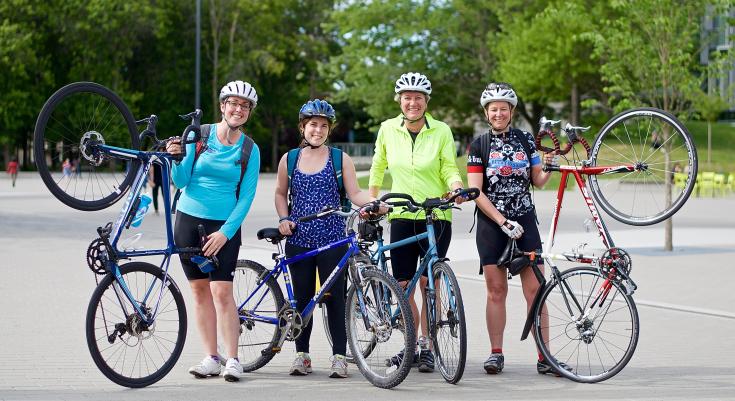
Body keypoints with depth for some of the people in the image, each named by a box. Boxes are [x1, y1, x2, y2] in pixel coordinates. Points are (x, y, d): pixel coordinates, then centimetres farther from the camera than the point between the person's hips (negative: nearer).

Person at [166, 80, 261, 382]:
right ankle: (211, 358, 10)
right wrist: (176, 158, -22)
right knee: (200, 289, 4)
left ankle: (232, 360, -3)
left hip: (224, 226, -2)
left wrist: (226, 232, -11)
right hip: (189, 219, 2)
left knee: (222, 292, -10)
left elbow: (246, 197, -2)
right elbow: (182, 181, -1)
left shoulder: (250, 149, 0)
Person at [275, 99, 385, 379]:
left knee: (335, 298, -3)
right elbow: (281, 194, 18)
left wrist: (374, 203, -19)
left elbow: (354, 193, -1)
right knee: (302, 298, 6)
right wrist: (283, 219, 2)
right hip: (298, 239, 2)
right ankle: (302, 355, 15)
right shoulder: (289, 160, 9)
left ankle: (339, 357, 3)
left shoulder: (340, 159, 4)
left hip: (332, 239, -2)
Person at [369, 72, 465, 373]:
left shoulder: (441, 131, -3)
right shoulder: (388, 129, 3)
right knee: (403, 285, 1)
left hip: (436, 215, -2)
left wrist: (457, 188, -21)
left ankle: (427, 346, 6)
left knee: (428, 282, -5)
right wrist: (370, 202, 15)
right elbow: (378, 167, 16)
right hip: (402, 215, 2)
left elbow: (449, 168, -1)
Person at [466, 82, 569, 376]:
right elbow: (476, 191, -5)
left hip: (524, 222, 1)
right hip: (491, 223, -1)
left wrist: (549, 169, -11)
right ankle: (496, 353, 8)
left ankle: (544, 356, -4)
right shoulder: (479, 145, 1)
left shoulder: (526, 140, 8)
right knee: (496, 290, 1)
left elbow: (537, 181, 11)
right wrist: (503, 221, -13)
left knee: (535, 290, -5)